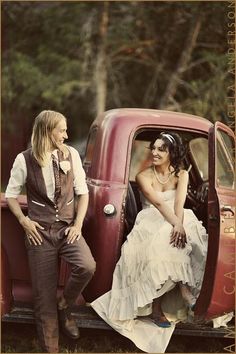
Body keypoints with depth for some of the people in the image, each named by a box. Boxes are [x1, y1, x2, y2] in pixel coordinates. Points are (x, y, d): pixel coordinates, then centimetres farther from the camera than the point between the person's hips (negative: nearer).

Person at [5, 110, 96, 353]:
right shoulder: (25, 159, -4)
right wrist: (23, 220, -8)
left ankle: (64, 307, 6)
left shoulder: (71, 154, 1)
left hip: (67, 227, 2)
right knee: (44, 292, 2)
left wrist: (78, 224, -5)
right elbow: (11, 194, 6)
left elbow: (82, 191, 6)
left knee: (87, 267, -25)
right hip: (40, 231, -1)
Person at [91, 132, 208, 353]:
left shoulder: (181, 175, 7)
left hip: (177, 222, 3)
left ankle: (187, 291, -29)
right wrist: (175, 224, -34)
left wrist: (180, 224, -31)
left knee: (187, 239, -34)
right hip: (151, 224, -2)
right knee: (159, 246, -36)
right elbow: (159, 203, -18)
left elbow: (179, 201, -12)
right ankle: (156, 308, -34)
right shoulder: (144, 177, -2)